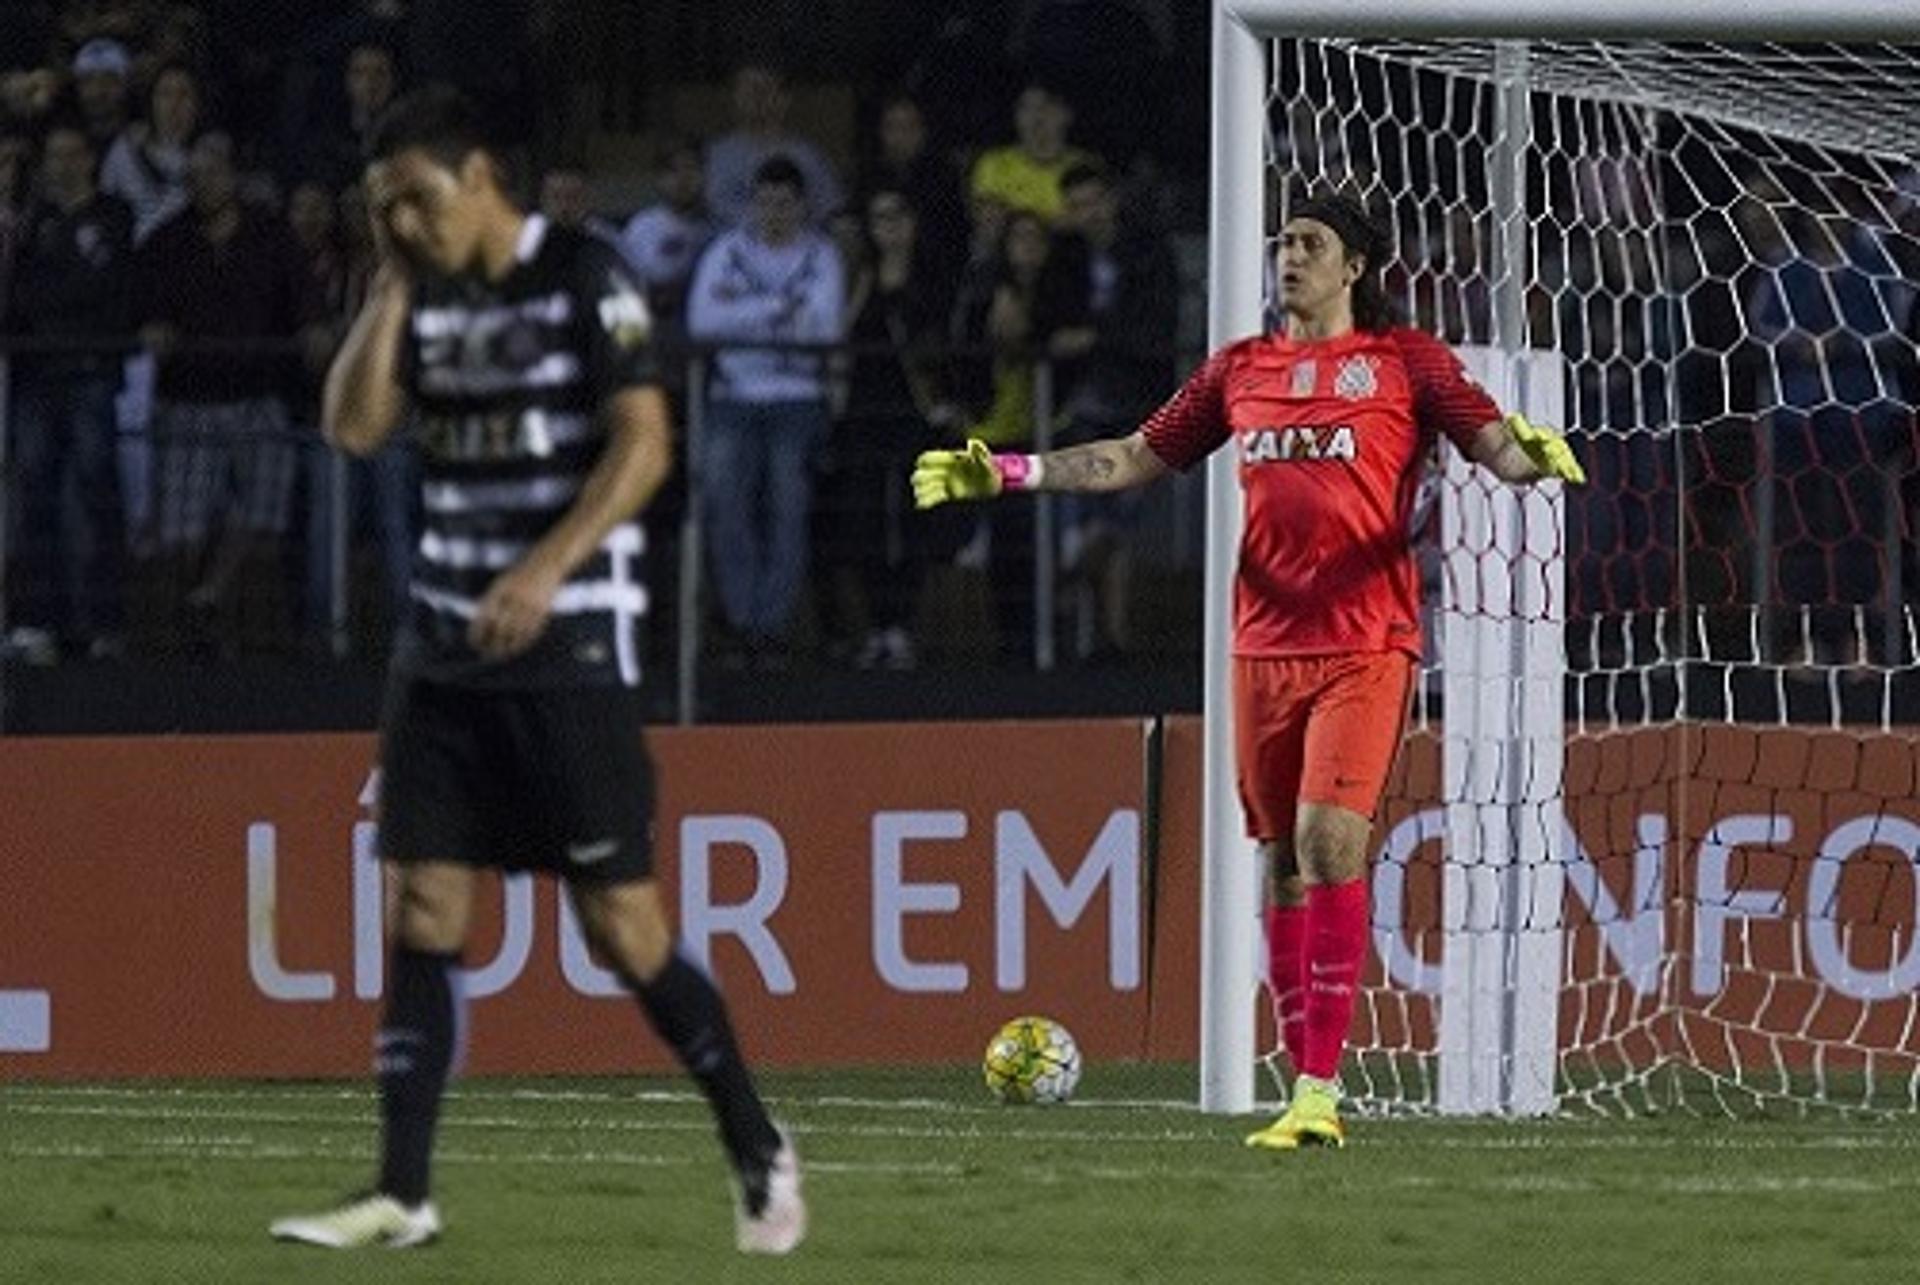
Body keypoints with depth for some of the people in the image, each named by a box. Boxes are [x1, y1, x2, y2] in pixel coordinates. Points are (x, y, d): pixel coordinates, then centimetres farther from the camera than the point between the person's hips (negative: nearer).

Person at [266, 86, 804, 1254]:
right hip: (449, 645, 6)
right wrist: (394, 283, -2)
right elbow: (355, 426, 2)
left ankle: (760, 1151, 10)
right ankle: (403, 1196, 1)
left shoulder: (585, 278, -9)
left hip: (572, 645, -6)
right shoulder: (430, 300, 11)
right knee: (427, 911, 0)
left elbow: (644, 445, -16)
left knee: (622, 922, -6)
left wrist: (546, 568, -26)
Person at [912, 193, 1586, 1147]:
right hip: (1264, 641, 5)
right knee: (1283, 859, 6)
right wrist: (1004, 475, 12)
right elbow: (1135, 457, 19)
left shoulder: (1404, 361, 4)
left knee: (1327, 838, -17)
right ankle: (1304, 1083, 12)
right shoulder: (1241, 369, 15)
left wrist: (1531, 456, -28)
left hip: (1364, 643, -5)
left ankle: (1319, 1088, -17)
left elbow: (1491, 440, -4)